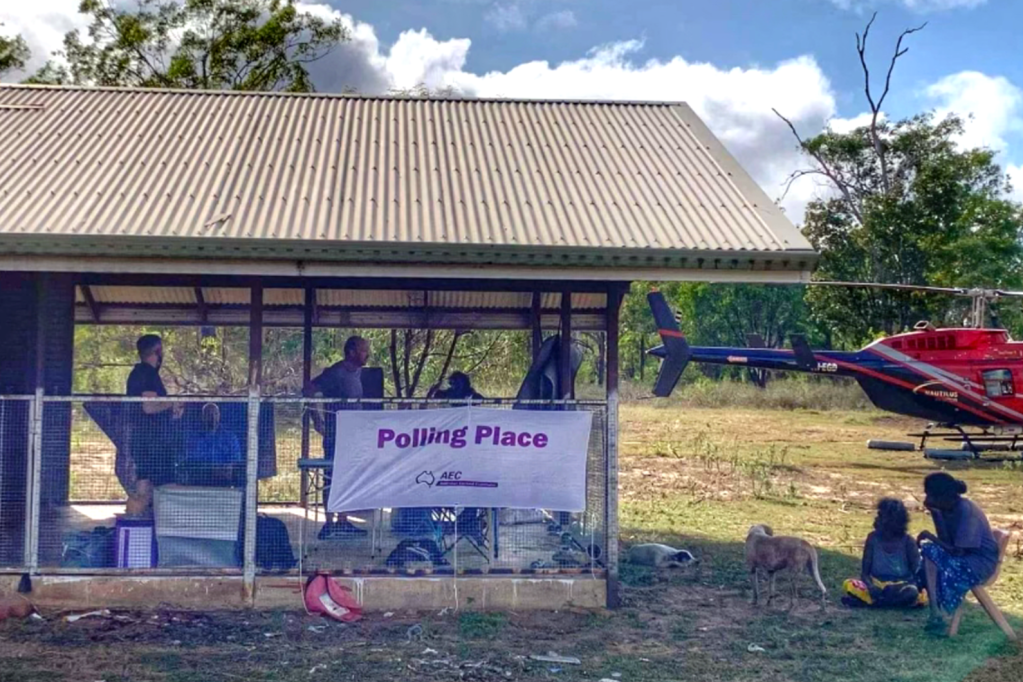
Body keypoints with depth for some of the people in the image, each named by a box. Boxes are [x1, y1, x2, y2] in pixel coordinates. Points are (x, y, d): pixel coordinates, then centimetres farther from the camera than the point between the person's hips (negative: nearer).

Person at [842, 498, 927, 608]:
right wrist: (870, 586, -23)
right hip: (876, 584, 1)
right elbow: (865, 571, -3)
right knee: (850, 585, -28)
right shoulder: (873, 538, -1)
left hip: (901, 586, -1)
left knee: (912, 593, -39)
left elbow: (917, 571, -6)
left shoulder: (907, 541, -5)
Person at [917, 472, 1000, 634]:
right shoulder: (945, 508, 0)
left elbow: (957, 551, -24)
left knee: (931, 553, -25)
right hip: (964, 555, 8)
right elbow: (947, 542, -4)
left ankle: (936, 615, -22)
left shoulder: (966, 511, -24)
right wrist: (934, 513, -13)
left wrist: (929, 536, -16)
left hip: (981, 561, -8)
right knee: (922, 554, -9)